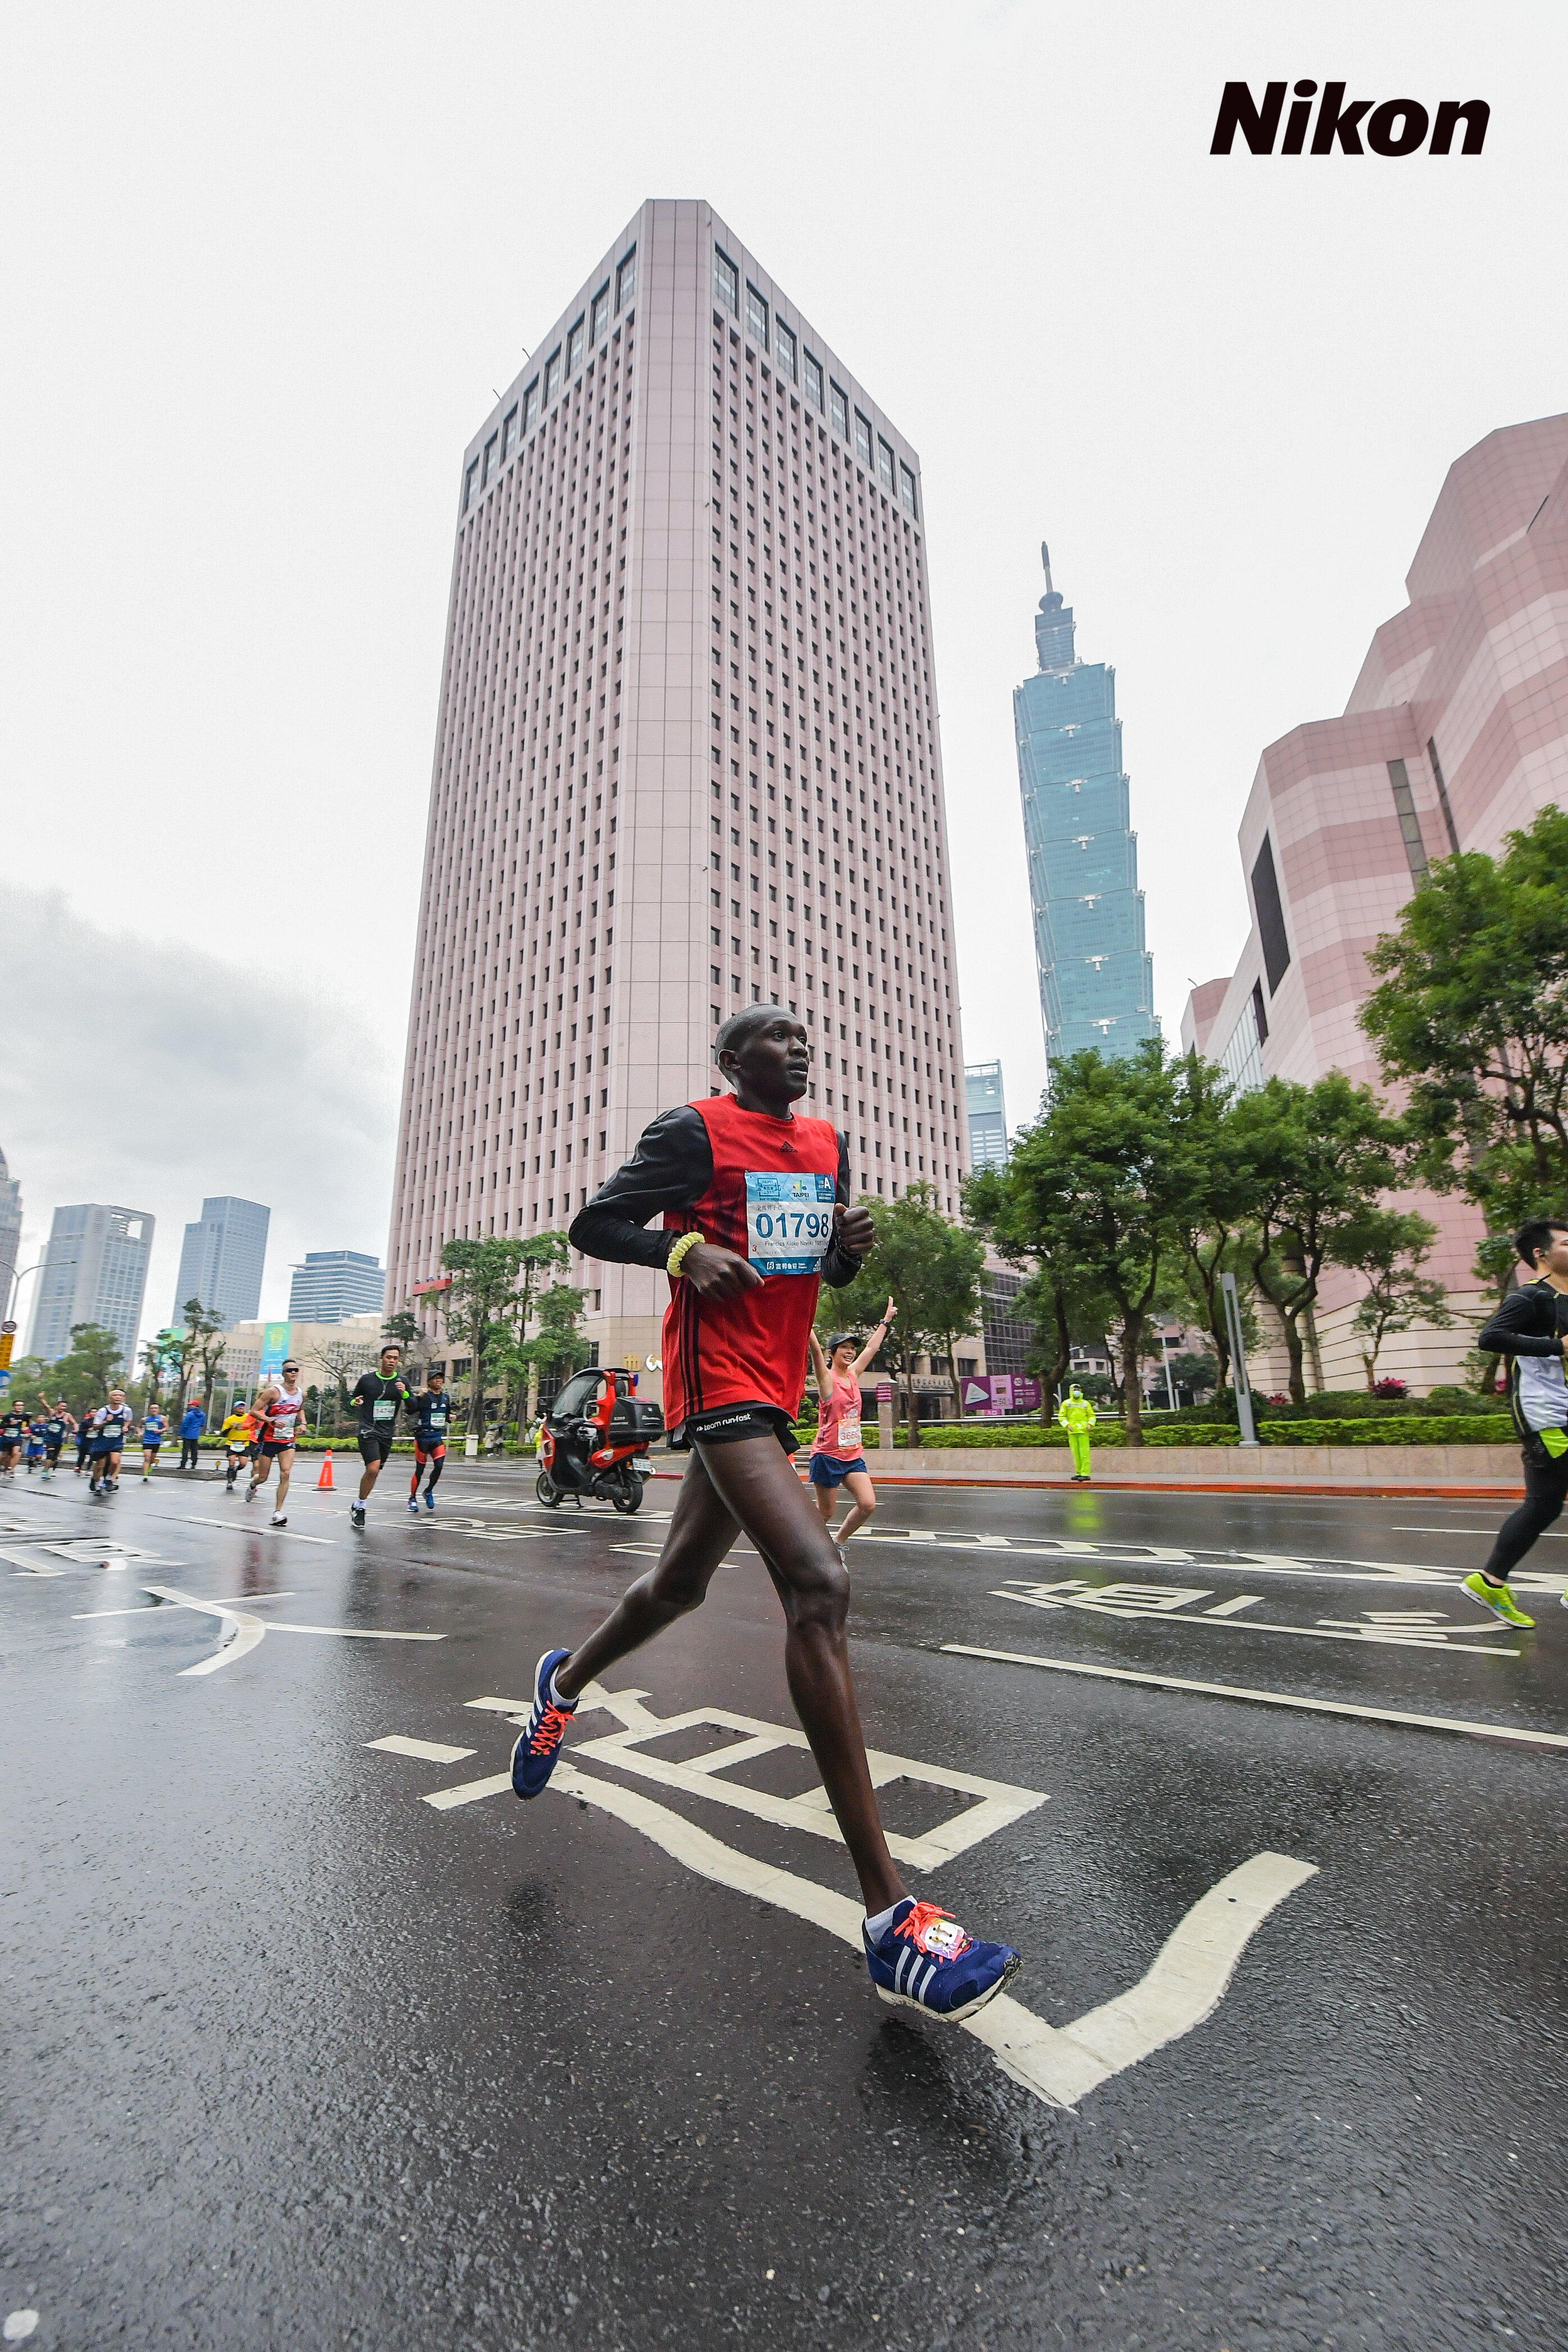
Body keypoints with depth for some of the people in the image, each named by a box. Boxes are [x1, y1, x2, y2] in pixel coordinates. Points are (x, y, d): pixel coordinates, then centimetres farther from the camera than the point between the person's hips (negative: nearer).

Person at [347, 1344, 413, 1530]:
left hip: (387, 1434, 4)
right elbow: (352, 1397, 12)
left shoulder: (402, 1382, 4)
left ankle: (357, 1507, 29)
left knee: (373, 1472, 10)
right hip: (368, 1431, -4)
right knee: (373, 1469, -20)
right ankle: (360, 1507, -1)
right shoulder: (367, 1379, -1)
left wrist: (405, 1394, -14)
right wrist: (354, 1402, -11)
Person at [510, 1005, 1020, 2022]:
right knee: (820, 1583, -22)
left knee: (682, 1582, 20)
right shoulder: (695, 1132, -5)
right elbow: (594, 1225, -2)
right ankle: (890, 1915, -15)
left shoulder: (827, 1144, 15)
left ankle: (566, 1681, 51)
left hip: (777, 1388, 8)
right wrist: (684, 1249, -20)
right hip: (720, 1382, -8)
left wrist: (851, 1244, -1)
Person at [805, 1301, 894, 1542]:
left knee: (868, 1504, -5)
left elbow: (872, 1347, 19)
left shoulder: (853, 1375, 9)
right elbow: (815, 1349, -24)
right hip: (828, 1454, -6)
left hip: (854, 1454, 6)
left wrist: (886, 1320, 25)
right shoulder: (827, 1378, -8)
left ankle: (838, 1543, 16)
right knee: (825, 1513, 2)